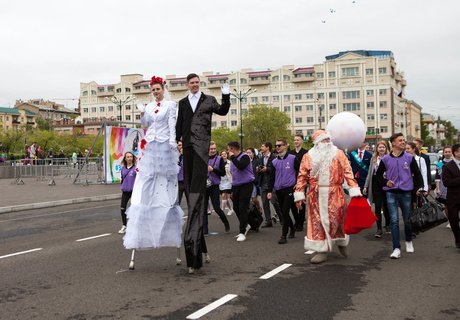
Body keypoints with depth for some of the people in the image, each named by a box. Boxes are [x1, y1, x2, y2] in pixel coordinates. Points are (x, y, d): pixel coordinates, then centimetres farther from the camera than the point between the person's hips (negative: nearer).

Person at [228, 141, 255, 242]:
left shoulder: (244, 157, -11)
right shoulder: (233, 159, 14)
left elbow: (241, 166, -32)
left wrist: (233, 157, -20)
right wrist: (232, 190, 24)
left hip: (246, 185, -8)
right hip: (236, 186, 8)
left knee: (243, 208, -9)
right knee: (236, 207, 10)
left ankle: (242, 232, -4)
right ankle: (245, 225, 31)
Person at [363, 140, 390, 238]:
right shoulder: (373, 159, 9)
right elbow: (370, 173, 13)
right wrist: (366, 186, 10)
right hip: (376, 184, 2)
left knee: (386, 206, 11)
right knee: (377, 207, 0)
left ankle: (387, 225, 32)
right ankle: (379, 229, 4)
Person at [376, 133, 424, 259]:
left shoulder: (409, 158, 2)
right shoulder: (386, 159, 2)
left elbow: (417, 174, 6)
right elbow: (378, 174, 13)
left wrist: (419, 187, -4)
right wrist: (385, 182, -4)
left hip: (406, 193, 1)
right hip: (391, 193, 0)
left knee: (407, 220, 11)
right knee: (394, 220, -6)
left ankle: (409, 241, 37)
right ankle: (396, 249, -3)